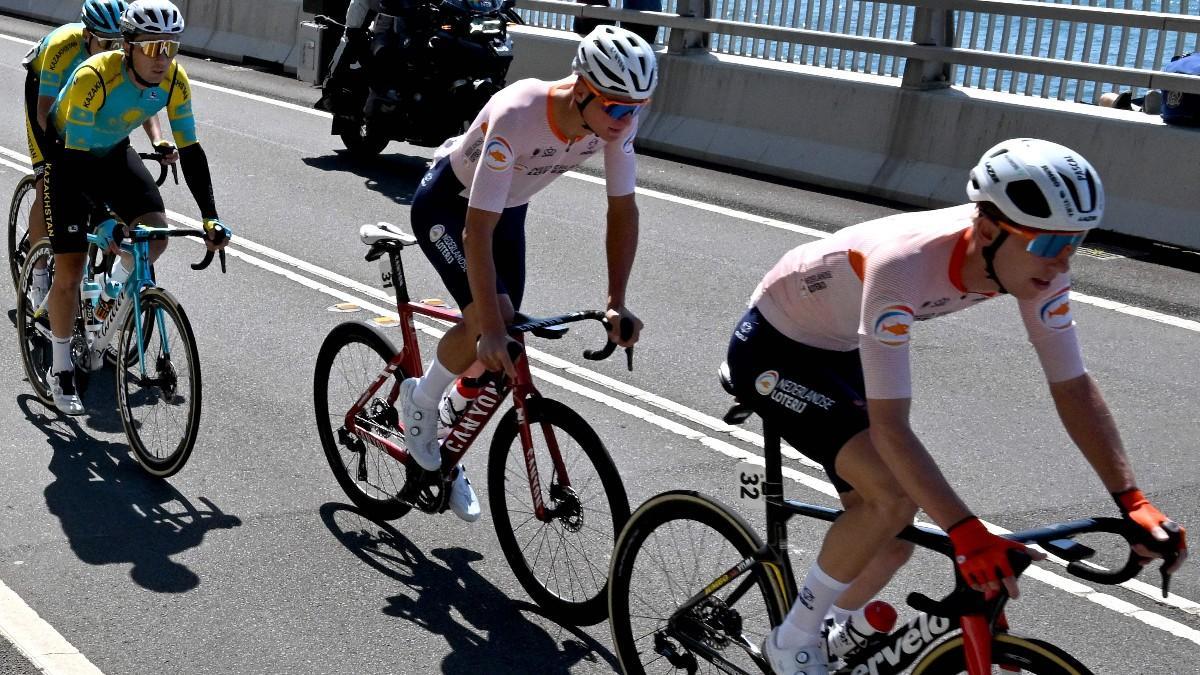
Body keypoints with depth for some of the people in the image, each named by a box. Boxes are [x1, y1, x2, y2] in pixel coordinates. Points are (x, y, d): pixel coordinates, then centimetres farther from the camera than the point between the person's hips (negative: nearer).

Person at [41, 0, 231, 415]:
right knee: (69, 272, -7)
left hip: (114, 153, 5)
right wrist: (103, 226, -44)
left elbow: (190, 150, -15)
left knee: (156, 237, -14)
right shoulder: (94, 77, -35)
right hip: (68, 154, -4)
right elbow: (76, 156, -35)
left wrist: (211, 218, -22)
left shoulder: (174, 79, -21)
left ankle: (113, 292, 18)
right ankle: (61, 371, 10)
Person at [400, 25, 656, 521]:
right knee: (488, 318, -26)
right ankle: (420, 401, 4)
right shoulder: (516, 117, -41)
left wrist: (617, 303, -21)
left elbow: (623, 209, -14)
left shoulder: (617, 120, -24)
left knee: (503, 346, 4)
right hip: (447, 205, -6)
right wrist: (491, 329, -45)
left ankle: (447, 457, 25)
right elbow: (477, 229, -42)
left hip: (509, 209, 6)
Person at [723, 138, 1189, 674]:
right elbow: (889, 427, -41)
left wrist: (1133, 502, -21)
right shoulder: (903, 264, -41)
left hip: (840, 352, 7)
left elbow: (1073, 387, -12)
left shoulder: (1035, 260, -21)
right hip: (773, 350, -7)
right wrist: (968, 534, -47)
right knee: (893, 498, -25)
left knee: (893, 540, 5)